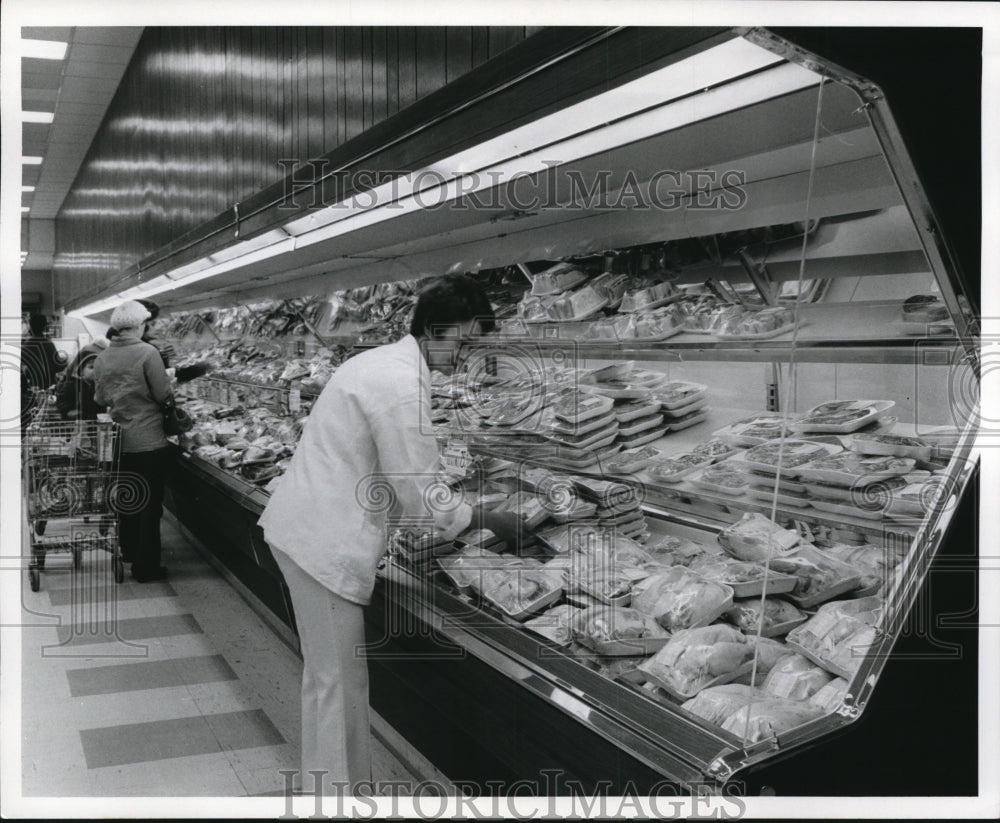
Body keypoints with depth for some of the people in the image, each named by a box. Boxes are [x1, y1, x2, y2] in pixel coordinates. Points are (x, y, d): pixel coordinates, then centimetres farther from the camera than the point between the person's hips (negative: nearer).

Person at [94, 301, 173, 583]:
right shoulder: (147, 353, -16)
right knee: (150, 504, 2)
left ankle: (129, 552, 35)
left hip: (118, 440, 6)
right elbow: (164, 395, -15)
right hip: (149, 441, -6)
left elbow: (100, 399, 9)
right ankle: (146, 567, 6)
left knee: (127, 498, 21)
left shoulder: (103, 358, 1)